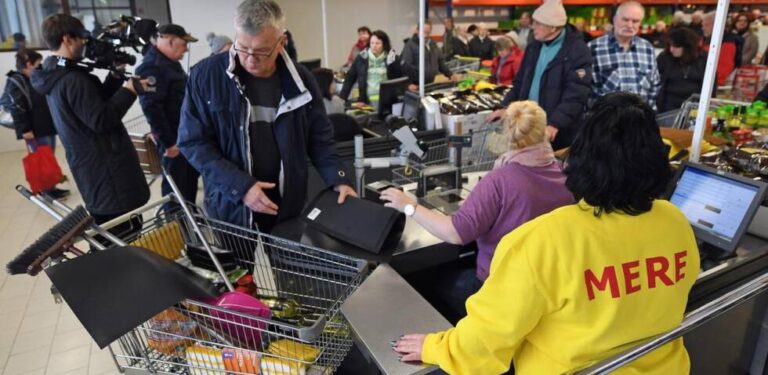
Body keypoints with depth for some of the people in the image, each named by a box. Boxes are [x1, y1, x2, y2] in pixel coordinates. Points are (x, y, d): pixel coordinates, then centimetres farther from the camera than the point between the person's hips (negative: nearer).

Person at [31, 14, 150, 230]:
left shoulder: (53, 77, 13)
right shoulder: (73, 79, -20)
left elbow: (98, 102, 14)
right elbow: (101, 120, -23)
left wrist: (114, 77, 5)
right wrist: (128, 91, -16)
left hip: (90, 166, 11)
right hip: (106, 168, -11)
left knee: (109, 235, 19)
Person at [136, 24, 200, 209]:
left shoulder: (170, 62, 12)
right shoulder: (151, 66, -20)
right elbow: (151, 108, -25)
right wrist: (168, 142, -22)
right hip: (174, 137, -10)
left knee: (191, 177, 21)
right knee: (176, 182, 3)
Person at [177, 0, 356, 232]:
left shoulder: (299, 79, -4)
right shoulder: (206, 75, -11)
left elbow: (319, 138, 4)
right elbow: (193, 141, -10)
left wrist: (338, 180, -9)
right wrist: (240, 185, -20)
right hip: (230, 207, -2)